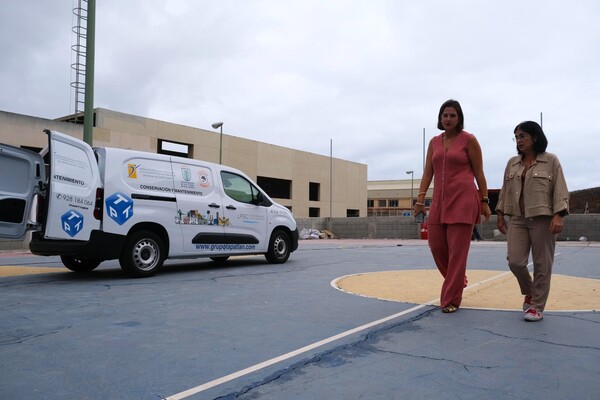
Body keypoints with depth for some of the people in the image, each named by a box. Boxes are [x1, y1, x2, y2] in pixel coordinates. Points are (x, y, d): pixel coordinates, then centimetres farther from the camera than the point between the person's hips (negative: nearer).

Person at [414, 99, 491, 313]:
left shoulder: (468, 140, -1)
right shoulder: (434, 142, 13)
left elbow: (479, 173, 0)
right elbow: (428, 172, 10)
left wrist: (485, 201, -1)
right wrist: (420, 199, 1)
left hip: (463, 199, -5)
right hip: (440, 200, 5)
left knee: (457, 251, -4)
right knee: (436, 245, 5)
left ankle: (451, 300, 5)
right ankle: (456, 281, 33)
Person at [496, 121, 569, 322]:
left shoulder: (551, 160, 1)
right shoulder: (512, 163, 13)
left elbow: (560, 190, -4)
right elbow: (505, 191, 16)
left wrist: (558, 215, -15)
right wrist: (500, 214, 11)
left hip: (543, 219, -3)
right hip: (517, 219, 4)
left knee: (542, 264, 1)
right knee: (515, 262, -3)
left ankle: (537, 306, 14)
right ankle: (529, 292, 26)